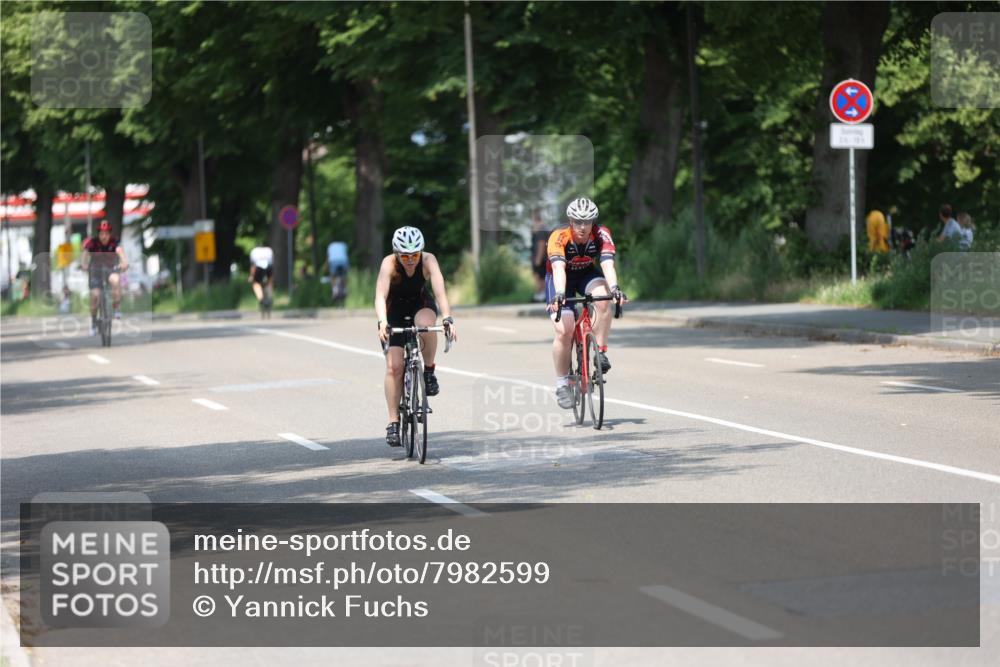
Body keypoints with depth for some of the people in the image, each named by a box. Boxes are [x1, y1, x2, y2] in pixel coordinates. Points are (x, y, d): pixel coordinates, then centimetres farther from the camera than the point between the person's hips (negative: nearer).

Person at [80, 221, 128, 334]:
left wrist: (124, 262, -58)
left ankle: (117, 307, -20)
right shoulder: (93, 242, -18)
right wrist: (83, 264, -52)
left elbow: (120, 251, -37)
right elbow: (85, 252, -32)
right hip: (95, 269, 0)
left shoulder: (114, 242, -19)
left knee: (115, 280, -34)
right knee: (94, 295, -12)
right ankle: (93, 322, 7)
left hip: (111, 268, 0)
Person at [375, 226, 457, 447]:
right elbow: (380, 296, -40)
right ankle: (393, 422, -5)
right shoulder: (389, 264, -29)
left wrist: (448, 318, -53)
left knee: (425, 323, -37)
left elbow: (440, 291, -37)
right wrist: (382, 322, -57)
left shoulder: (428, 260, -26)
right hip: (395, 309, 0)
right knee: (394, 366, -13)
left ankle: (429, 371, -13)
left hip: (421, 303, 0)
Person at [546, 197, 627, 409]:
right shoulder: (559, 238, -31)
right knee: (564, 330, -18)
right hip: (561, 278, -2)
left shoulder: (602, 235, -26)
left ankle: (601, 352, -18)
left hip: (587, 274, 2)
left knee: (603, 298, -32)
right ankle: (562, 385, -2)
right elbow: (559, 268, -44)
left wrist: (614, 288, -57)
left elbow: (608, 264, -38)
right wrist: (559, 295, -61)